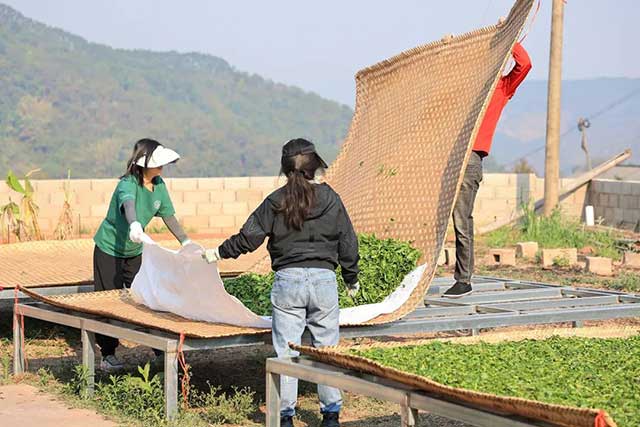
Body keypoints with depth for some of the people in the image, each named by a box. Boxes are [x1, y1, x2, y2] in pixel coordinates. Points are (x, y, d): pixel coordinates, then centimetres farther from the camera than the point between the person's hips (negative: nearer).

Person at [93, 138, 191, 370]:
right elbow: (128, 204, -53)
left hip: (134, 251, 6)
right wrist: (134, 224, -74)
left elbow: (169, 216, 4)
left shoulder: (159, 186, -8)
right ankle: (108, 355, 8)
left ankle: (159, 347, 18)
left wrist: (186, 242, 1)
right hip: (109, 249, -6)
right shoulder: (128, 185, -30)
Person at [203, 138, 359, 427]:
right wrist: (351, 279, 19)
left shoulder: (275, 202, -1)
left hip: (287, 281, 0)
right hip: (324, 279, 1)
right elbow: (348, 244, 6)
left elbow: (248, 237, -1)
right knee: (326, 349, 9)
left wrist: (219, 253, 15)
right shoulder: (331, 200, 1)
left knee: (286, 351, 4)